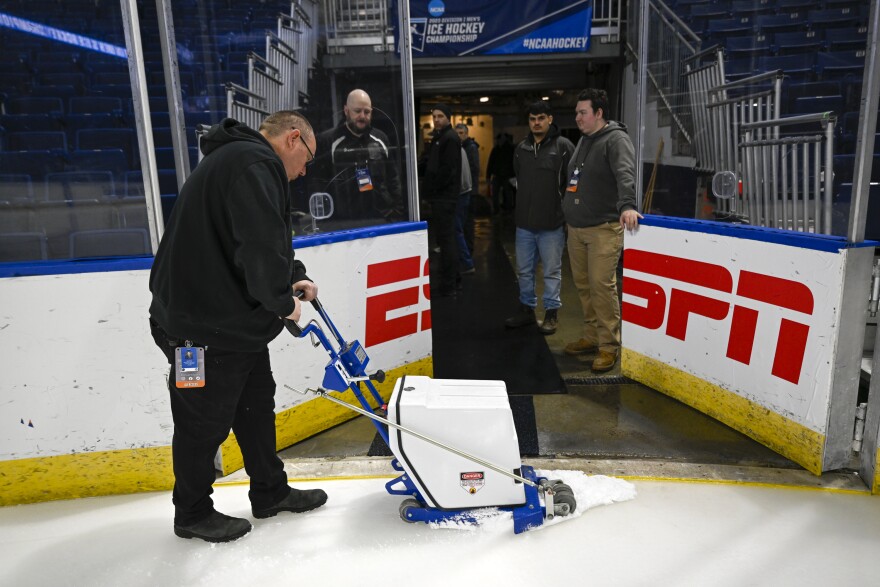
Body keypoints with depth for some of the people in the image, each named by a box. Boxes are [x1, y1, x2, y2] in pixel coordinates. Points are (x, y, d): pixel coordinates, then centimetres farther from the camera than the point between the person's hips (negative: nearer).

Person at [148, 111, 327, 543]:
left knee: (256, 404, 19)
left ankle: (270, 492, 35)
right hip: (204, 326, -11)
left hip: (235, 317, 11)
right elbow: (260, 244, -29)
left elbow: (261, 243, 21)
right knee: (205, 422, 6)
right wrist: (283, 300, -15)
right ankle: (192, 514, 27)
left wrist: (293, 277, 6)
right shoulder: (255, 163, -18)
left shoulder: (244, 160, 18)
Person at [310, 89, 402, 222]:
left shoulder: (381, 139, 12)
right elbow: (316, 183, -4)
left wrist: (397, 212, 6)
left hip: (383, 219, 4)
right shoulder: (327, 141, -1)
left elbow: (393, 179, 14)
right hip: (343, 222, -3)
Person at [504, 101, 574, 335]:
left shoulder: (563, 146, -6)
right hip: (524, 223, 5)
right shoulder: (521, 148, 10)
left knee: (552, 271, 5)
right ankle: (527, 309, 28)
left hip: (552, 224, -5)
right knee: (524, 270, 14)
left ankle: (551, 313, 17)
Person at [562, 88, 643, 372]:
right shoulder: (584, 140, 17)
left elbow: (625, 174, -25)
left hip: (603, 228, -8)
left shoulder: (616, 139, -9)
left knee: (601, 285, -10)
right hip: (576, 228, 8)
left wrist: (627, 205, -41)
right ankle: (592, 337, 25)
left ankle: (609, 346, 1)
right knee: (583, 285, 12)